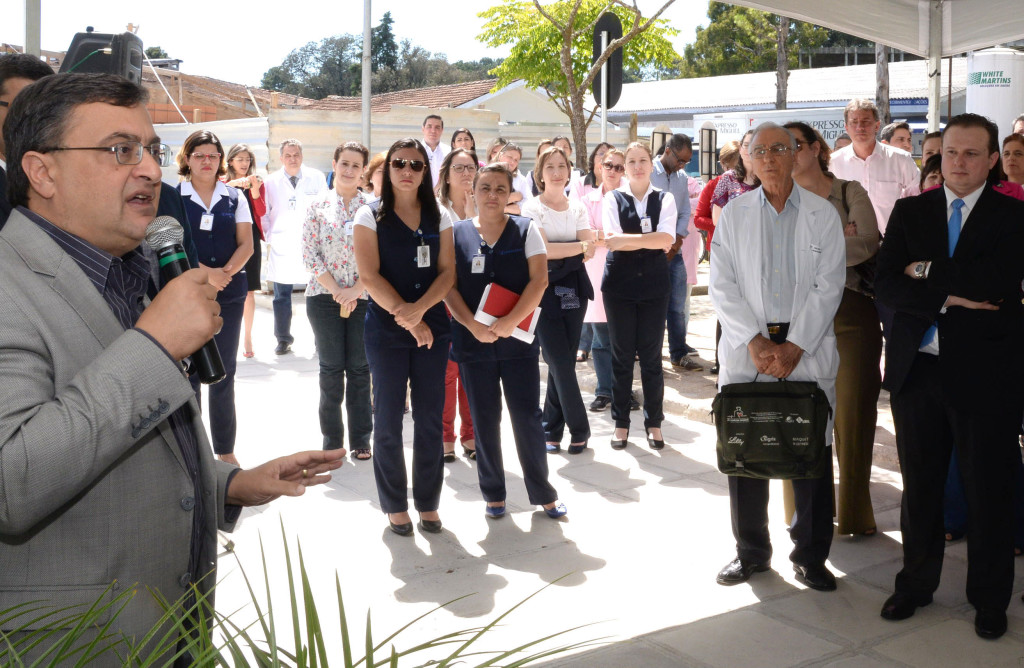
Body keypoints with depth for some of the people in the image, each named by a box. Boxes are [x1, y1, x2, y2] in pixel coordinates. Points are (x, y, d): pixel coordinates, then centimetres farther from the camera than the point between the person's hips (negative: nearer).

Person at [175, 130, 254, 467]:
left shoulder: (235, 197, 9)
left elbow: (246, 243, 4)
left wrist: (225, 272, -13)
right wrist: (203, 272, -18)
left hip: (229, 292, 2)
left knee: (224, 371, 7)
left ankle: (225, 449, 15)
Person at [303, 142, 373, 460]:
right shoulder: (318, 207, 3)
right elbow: (309, 255, -2)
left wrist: (355, 290, -12)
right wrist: (337, 290, -11)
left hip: (363, 298, 0)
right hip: (324, 297, 0)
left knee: (360, 368, 4)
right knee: (331, 368, 5)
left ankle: (361, 439, 14)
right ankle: (332, 439, 15)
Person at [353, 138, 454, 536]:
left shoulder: (439, 217, 9)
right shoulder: (371, 216, 1)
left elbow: (447, 272, 1)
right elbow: (369, 275, -9)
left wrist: (420, 308, -16)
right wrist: (406, 318, -15)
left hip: (432, 327, 2)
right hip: (386, 329, -2)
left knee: (429, 418, 5)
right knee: (388, 419, 3)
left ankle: (428, 503, 16)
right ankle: (395, 506, 15)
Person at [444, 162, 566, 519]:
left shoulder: (526, 229, 2)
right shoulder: (457, 233, 5)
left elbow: (539, 280, -6)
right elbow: (449, 287, 0)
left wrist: (509, 322, -16)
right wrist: (473, 326, -15)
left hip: (518, 340, -1)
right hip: (472, 340, 1)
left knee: (527, 416, 2)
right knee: (484, 420, 8)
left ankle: (543, 493, 15)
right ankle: (493, 493, 21)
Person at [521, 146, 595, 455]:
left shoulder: (577, 209, 13)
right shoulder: (532, 207, 0)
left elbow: (590, 250, -1)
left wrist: (556, 251, -15)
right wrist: (578, 247, -11)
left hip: (574, 290, 4)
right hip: (545, 289, -4)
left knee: (563, 363, 5)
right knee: (561, 363, -8)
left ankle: (551, 429, 16)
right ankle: (579, 429, 3)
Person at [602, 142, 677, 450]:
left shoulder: (664, 199, 4)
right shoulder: (613, 198, 3)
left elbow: (667, 238, -12)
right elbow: (612, 240, -11)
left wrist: (628, 239, -18)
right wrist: (649, 240, -16)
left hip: (654, 284, 1)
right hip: (619, 283, 0)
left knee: (652, 355, 4)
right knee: (622, 354, 6)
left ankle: (653, 422, 17)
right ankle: (620, 422, 17)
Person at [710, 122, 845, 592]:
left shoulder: (824, 215, 4)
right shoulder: (733, 214, 6)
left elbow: (828, 287, -3)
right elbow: (722, 285, 0)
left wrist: (794, 347, -11)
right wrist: (756, 342, -10)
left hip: (807, 351, -1)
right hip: (747, 349, 1)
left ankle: (810, 555, 18)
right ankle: (751, 551, 21)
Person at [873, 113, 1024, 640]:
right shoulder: (909, 212, 7)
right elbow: (886, 285, -4)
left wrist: (928, 272, -11)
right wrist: (948, 296, -15)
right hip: (917, 369, 3)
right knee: (919, 485, 13)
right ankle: (916, 584, 30)